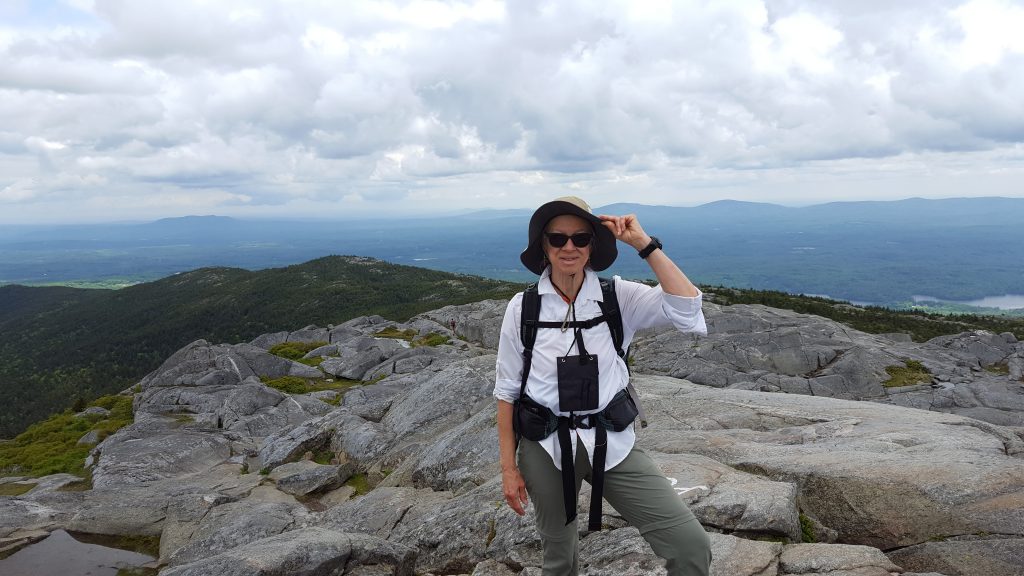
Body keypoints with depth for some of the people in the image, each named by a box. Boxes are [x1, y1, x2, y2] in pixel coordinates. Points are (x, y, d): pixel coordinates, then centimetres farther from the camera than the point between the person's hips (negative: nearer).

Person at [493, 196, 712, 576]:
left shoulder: (619, 297, -5)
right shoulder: (522, 307, -6)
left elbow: (688, 310, -21)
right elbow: (507, 391, 0)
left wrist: (643, 243, -19)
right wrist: (509, 468, 0)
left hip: (612, 444, 0)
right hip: (545, 448, 0)